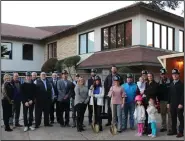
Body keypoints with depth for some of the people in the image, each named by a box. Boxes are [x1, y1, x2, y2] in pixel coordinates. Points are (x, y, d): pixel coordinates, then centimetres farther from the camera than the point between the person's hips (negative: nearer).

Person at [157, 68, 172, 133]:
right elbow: (158, 92, 8)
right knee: (163, 114, 11)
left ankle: (170, 128, 8)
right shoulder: (159, 83, 8)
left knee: (169, 115, 0)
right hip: (162, 101, 4)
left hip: (169, 101, -4)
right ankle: (163, 127, 21)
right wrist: (158, 100, 3)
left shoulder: (170, 82, -5)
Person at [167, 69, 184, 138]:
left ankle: (181, 132, 8)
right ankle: (174, 130, 19)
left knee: (180, 118, 2)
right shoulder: (171, 84, 13)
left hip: (179, 104, -6)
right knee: (173, 118, 10)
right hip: (172, 104, 6)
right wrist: (168, 103, 9)